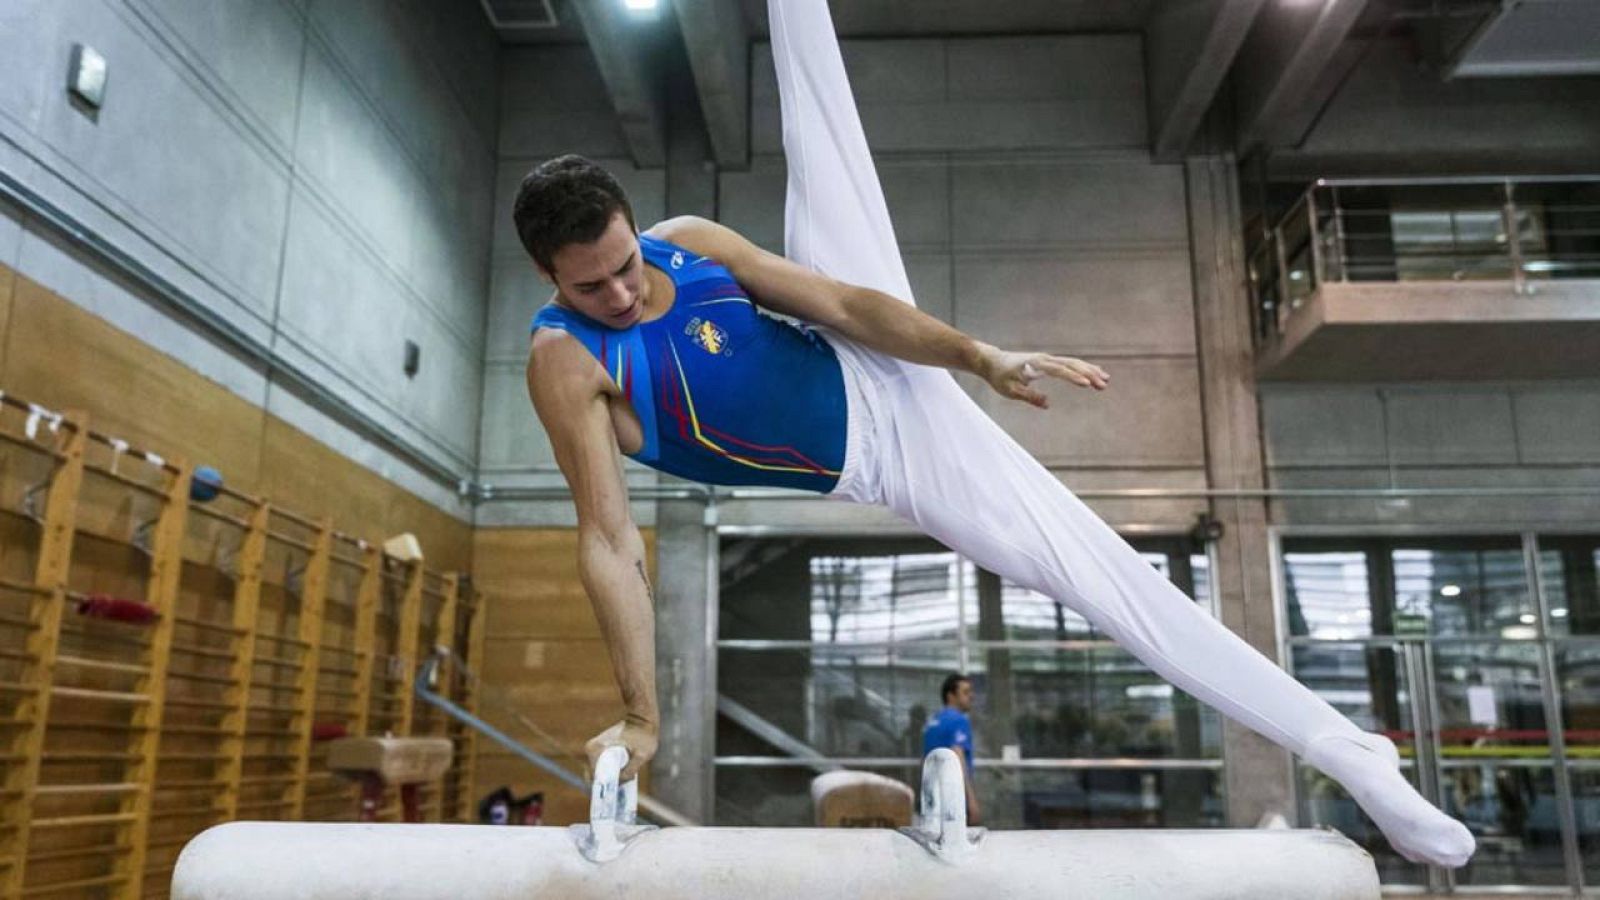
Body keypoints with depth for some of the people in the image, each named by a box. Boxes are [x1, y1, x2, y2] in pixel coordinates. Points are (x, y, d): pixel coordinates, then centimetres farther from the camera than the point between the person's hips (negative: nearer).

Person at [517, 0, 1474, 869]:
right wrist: (642, 716, -24)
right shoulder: (565, 360, -17)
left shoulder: (690, 242, -6)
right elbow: (610, 539, -20)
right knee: (1086, 571, -6)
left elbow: (841, 303, -6)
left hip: (886, 381, 5)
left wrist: (981, 357, -14)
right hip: (858, 466, -5)